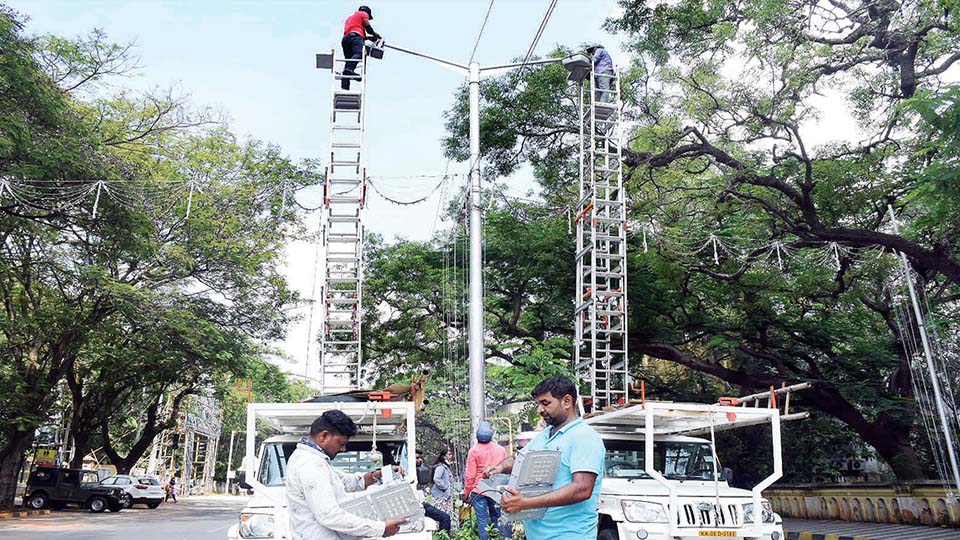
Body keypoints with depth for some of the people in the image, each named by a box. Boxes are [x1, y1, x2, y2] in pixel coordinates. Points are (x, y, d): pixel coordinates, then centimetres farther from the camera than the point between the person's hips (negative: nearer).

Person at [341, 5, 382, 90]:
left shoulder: (349, 18, 42)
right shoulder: (363, 14, 22)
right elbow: (368, 27, 9)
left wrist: (369, 37, 30)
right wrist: (375, 35, 27)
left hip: (345, 38, 7)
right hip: (355, 36, -7)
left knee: (348, 61, -2)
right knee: (359, 53, -29)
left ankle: (344, 87, -18)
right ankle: (350, 69, -57)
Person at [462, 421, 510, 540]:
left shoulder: (474, 451, -8)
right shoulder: (500, 449, 2)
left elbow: (470, 475, -7)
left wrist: (466, 492, 2)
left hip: (479, 490, -3)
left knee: (482, 520, 4)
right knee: (498, 518, 13)